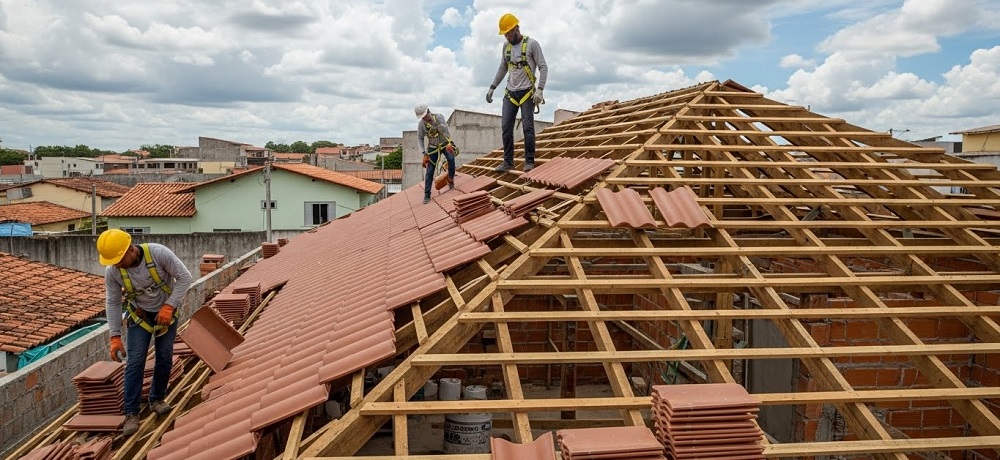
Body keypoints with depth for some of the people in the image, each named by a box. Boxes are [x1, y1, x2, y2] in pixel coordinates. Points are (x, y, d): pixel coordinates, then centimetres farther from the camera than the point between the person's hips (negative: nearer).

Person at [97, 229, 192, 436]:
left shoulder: (159, 253, -30)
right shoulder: (112, 271, -21)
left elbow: (184, 277, -21)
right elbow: (112, 303, -8)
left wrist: (169, 306, -28)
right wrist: (115, 336, -10)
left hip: (166, 312, -1)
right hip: (139, 315, 1)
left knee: (165, 359, 4)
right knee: (135, 362, -7)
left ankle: (157, 400, 24)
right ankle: (131, 413, -1)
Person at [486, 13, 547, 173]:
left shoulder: (531, 44, -8)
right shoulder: (506, 46, 10)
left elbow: (543, 67, -10)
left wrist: (539, 90, -20)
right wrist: (492, 88, 16)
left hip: (527, 92, -5)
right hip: (510, 93, 6)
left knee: (528, 127, -8)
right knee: (506, 127, 0)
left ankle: (529, 161, 1)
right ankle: (508, 162, 7)